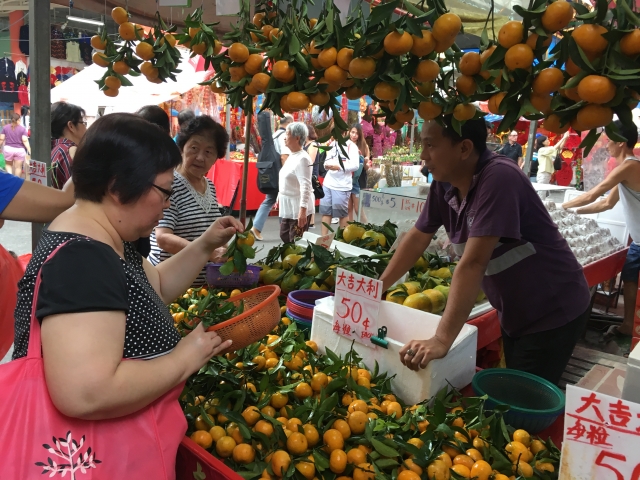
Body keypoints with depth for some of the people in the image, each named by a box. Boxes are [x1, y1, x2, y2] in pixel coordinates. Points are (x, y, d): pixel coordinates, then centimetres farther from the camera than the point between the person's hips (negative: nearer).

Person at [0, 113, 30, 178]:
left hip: (8, 148, 2)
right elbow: (25, 140, -13)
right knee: (18, 167, 6)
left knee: (8, 165, 20)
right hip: (19, 150, -2)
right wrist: (29, 150, -12)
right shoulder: (22, 129, -6)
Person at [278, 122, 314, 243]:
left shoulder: (302, 158, -19)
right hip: (288, 207, 10)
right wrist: (280, 197, 23)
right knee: (285, 237, 18)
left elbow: (305, 186, -26)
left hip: (298, 208, -10)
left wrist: (303, 210, -32)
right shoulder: (292, 155, 11)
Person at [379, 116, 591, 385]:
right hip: (514, 312, 7)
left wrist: (442, 340, -36)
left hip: (553, 312, -7)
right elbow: (417, 238, 5)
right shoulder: (443, 184, -7)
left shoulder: (498, 178, -30)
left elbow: (473, 263, -35)